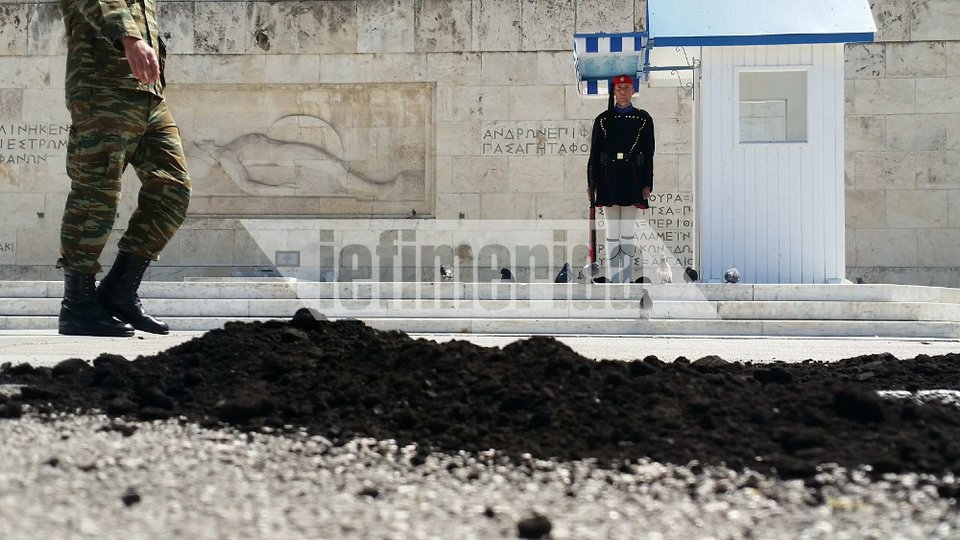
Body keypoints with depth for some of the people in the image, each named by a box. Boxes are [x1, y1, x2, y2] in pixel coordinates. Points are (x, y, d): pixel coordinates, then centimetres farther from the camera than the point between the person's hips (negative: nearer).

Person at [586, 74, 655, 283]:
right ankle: (612, 280, 7)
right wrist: (591, 184, 2)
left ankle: (626, 280, 4)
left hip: (632, 180, -1)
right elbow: (594, 154, 7)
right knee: (612, 232, 4)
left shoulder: (643, 119, 6)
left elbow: (648, 154, 4)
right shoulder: (603, 120, 8)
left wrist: (647, 185, -2)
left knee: (628, 232, 0)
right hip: (608, 181, 1)